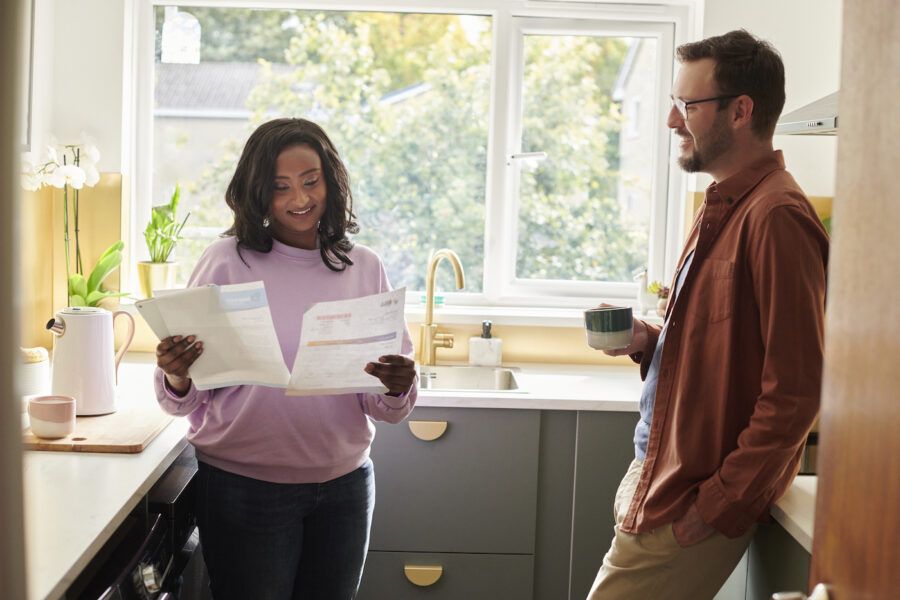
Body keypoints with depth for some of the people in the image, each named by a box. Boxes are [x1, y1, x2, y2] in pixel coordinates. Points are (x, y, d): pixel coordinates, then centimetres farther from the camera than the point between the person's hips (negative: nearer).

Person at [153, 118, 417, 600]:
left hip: (344, 484, 3)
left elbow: (384, 409, 2)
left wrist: (399, 388, -19)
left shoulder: (364, 267, 0)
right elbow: (188, 403, -5)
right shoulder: (227, 261, -9)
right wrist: (177, 379, -27)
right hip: (243, 486, -3)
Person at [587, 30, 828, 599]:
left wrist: (714, 508, -18)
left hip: (692, 506, -9)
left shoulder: (775, 216, -20)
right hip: (659, 477, 9)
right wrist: (650, 342, 3)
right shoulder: (727, 205, 11)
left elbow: (796, 393, -23)